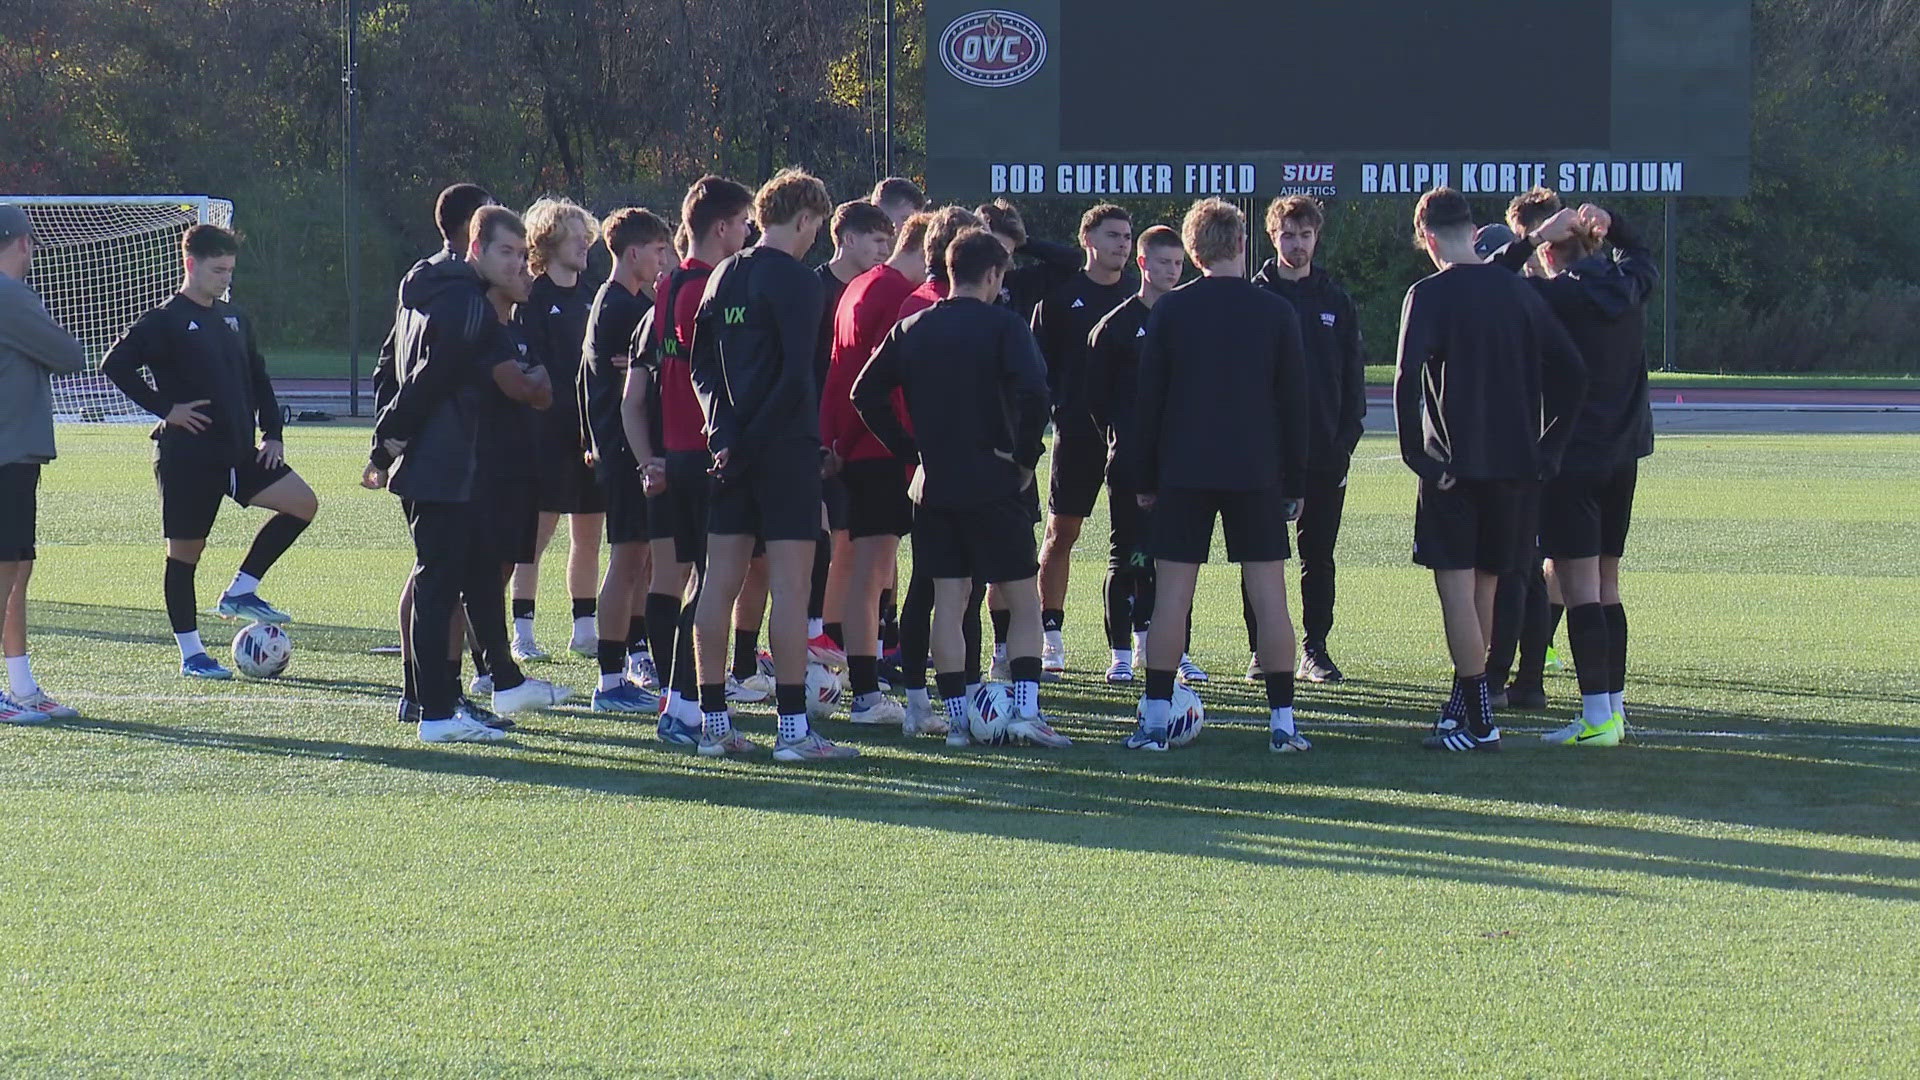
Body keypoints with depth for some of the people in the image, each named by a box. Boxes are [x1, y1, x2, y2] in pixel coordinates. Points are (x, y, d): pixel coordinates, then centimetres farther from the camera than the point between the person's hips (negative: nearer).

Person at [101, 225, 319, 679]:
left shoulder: (234, 319, 13)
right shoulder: (166, 321, -8)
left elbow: (258, 380, 22)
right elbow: (115, 364, -16)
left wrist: (272, 433, 10)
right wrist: (165, 408, -17)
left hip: (238, 452, 7)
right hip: (187, 455, -7)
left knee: (303, 504, -5)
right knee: (185, 551, 0)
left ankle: (241, 591, 3)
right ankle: (190, 654, 8)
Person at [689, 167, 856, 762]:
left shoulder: (723, 277, 13)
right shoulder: (796, 282, -10)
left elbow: (700, 365, 11)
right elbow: (797, 377, -17)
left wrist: (726, 435, 1)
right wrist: (752, 440, -10)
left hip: (732, 451, 7)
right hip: (787, 446, -7)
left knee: (720, 582, 8)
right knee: (790, 585, -6)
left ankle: (713, 721, 10)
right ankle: (793, 728, -7)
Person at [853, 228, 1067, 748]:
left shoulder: (912, 329, 8)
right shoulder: (1002, 326, -7)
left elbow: (866, 393, 6)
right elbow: (1032, 392, -22)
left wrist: (909, 450, 9)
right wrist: (1024, 456, -9)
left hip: (934, 485, 4)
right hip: (992, 487, -4)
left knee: (948, 600, 8)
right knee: (1024, 599, 4)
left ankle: (957, 719, 5)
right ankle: (1026, 709, -7)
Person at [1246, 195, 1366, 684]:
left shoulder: (1337, 303, 10)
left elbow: (1352, 379, 10)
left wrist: (1346, 440, -2)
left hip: (1324, 454, 2)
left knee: (1318, 555, 5)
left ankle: (1315, 650, 10)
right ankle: (1261, 650, 6)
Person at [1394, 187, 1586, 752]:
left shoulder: (1430, 294, -8)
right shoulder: (1517, 289, 8)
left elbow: (1408, 379, -20)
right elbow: (1571, 372, 7)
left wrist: (1419, 457, -13)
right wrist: (1549, 449, 11)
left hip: (1456, 466, -5)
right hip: (1516, 466, 6)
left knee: (1456, 585, -3)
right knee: (1484, 586, 16)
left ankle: (1478, 724, -7)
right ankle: (1463, 706, 24)